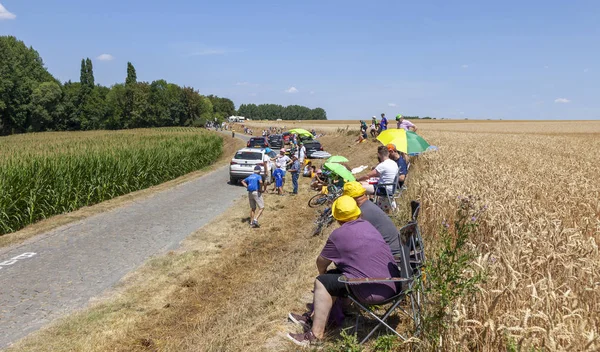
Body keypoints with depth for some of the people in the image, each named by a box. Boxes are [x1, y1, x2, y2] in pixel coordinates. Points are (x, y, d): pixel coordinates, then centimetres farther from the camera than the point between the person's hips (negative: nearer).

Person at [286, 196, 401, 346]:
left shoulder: (338, 235, -9)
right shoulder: (368, 225, 14)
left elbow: (321, 262, 5)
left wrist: (323, 273, 28)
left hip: (374, 291, -8)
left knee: (322, 282, 2)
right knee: (332, 276, 21)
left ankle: (315, 335, 7)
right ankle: (314, 316, 33)